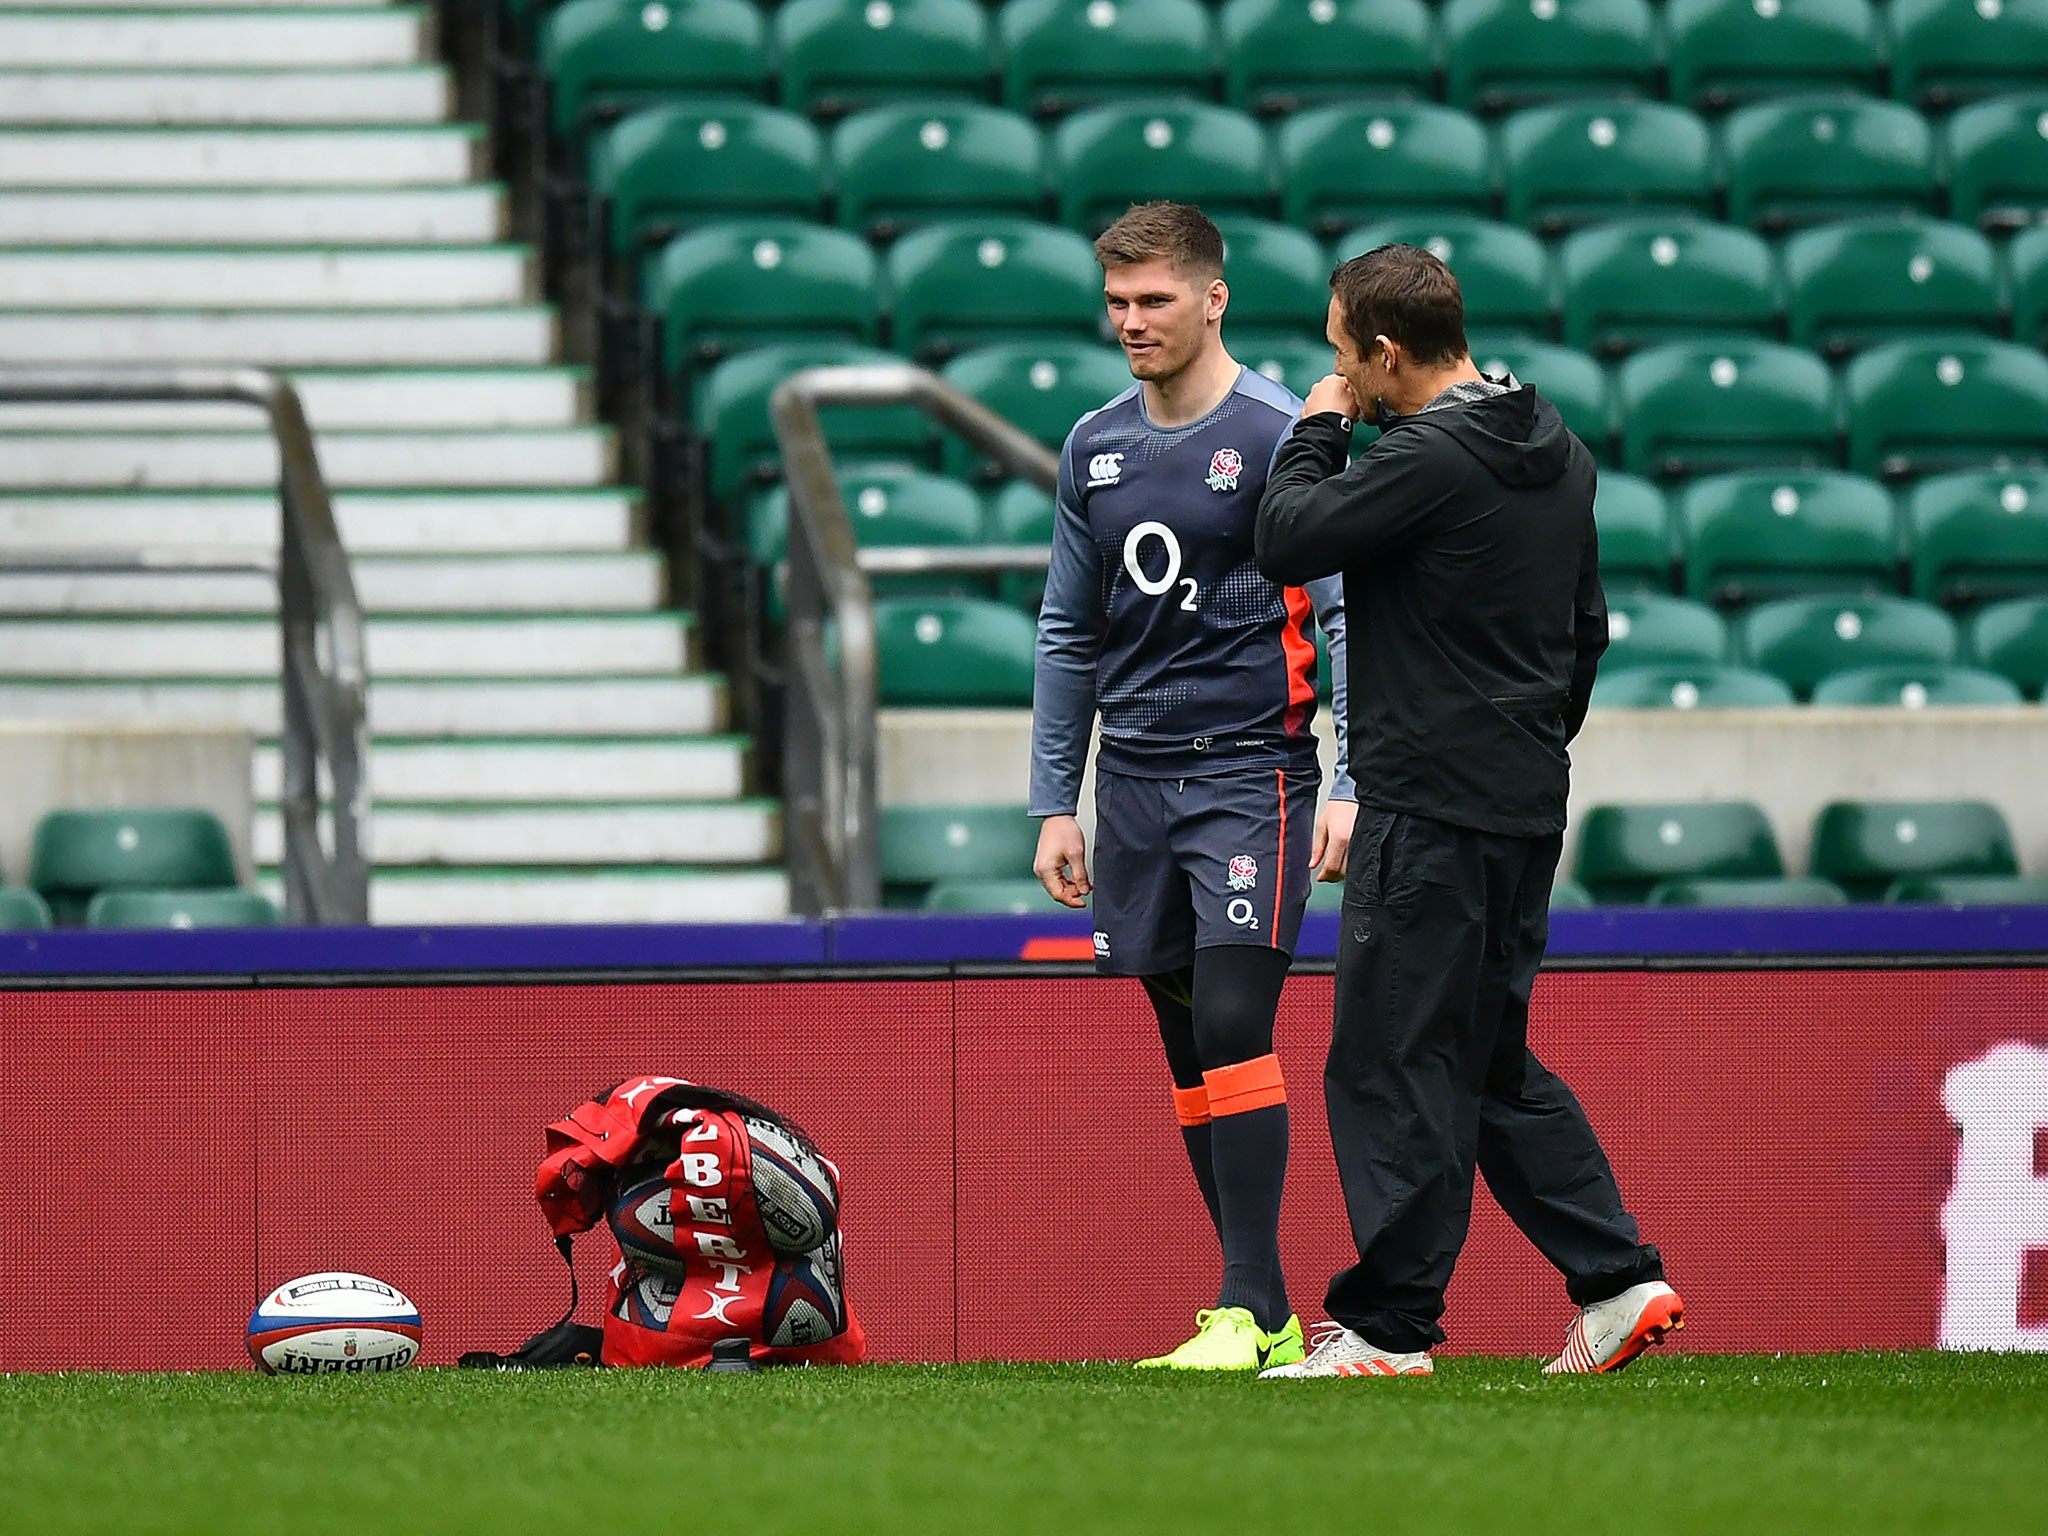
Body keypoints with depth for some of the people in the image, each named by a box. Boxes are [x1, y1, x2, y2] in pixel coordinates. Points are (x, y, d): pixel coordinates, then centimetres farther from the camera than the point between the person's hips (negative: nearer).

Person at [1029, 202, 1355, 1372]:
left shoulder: (1280, 437, -6)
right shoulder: (1097, 450, 11)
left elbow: (1348, 618, -7)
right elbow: (1068, 635, 18)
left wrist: (1350, 790, -14)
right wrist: (1056, 803, 14)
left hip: (1250, 770, -6)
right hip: (1136, 780, 6)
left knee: (1232, 1024, -16)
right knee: (1189, 1051, 6)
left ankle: (1250, 1310, -15)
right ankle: (1260, 1313, 10)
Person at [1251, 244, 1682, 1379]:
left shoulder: (1429, 457, -16)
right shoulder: (1556, 453, 14)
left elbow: (1288, 542, -16)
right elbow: (1585, 627, 21)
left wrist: (1319, 429, -1)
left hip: (1433, 808, -9)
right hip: (1527, 808, 9)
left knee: (1391, 1061, -3)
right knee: (1491, 1060, 16)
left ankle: (1387, 1325, -2)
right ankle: (1618, 1278, 11)